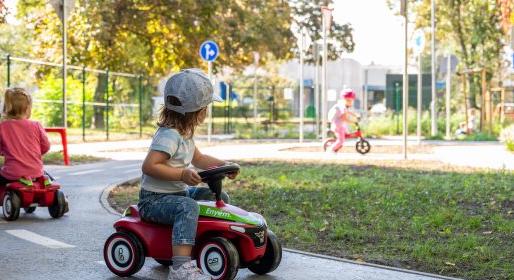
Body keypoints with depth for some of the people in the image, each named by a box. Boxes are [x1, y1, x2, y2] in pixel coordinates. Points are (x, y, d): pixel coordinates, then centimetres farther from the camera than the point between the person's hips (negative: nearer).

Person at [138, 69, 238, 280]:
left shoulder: (184, 133, 10)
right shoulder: (169, 136, -22)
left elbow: (198, 158, 24)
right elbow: (149, 166, -30)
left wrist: (222, 165, 9)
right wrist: (182, 174, -32)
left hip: (180, 192, 10)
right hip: (154, 199, -10)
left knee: (220, 197, 13)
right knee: (188, 207, -38)